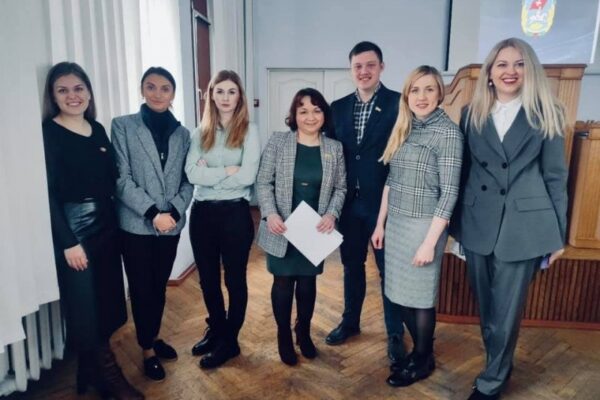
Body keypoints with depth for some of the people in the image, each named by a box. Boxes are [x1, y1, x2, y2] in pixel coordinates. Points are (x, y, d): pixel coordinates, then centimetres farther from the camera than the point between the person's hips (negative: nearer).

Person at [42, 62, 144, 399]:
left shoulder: (98, 130, 8)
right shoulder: (48, 133, -10)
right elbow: (48, 193, -13)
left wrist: (116, 220, 5)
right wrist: (68, 242, -16)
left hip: (106, 225, 7)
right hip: (73, 230, -6)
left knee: (108, 300, 13)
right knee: (85, 306, 4)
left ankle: (92, 369, 32)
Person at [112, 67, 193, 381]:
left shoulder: (182, 133, 7)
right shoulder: (123, 126, -3)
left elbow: (188, 181, 3)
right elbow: (121, 179, -10)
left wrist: (174, 211, -13)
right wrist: (153, 213, -17)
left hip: (171, 224, 3)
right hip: (136, 224, -3)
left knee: (160, 285, 16)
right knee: (141, 288, 8)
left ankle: (154, 337, 37)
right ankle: (147, 349, 26)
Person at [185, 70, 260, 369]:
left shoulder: (249, 131, -4)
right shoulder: (200, 132, 6)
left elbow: (247, 176, -17)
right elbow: (191, 173, -7)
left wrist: (209, 173, -10)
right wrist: (227, 171, -14)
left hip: (235, 213, -4)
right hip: (202, 212, 5)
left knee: (234, 279, 10)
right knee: (207, 278, 17)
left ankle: (229, 341, 28)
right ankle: (215, 330, 40)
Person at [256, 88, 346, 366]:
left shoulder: (334, 148, 2)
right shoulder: (278, 141, -4)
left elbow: (340, 188, 6)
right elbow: (263, 182, -4)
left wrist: (332, 213, -12)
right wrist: (269, 213, -18)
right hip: (282, 230, -1)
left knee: (307, 283, 13)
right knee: (283, 283, 9)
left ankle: (304, 333, 38)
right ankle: (284, 336, 31)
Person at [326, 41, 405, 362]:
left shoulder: (399, 104, -7)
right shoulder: (338, 107, 7)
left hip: (384, 201, -4)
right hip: (349, 201, 4)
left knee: (389, 269, 9)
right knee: (352, 265, 18)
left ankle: (395, 334, 26)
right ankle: (350, 321, 37)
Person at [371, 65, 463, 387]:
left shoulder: (448, 133, -13)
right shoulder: (403, 129, 8)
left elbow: (449, 192, -15)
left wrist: (430, 242, -18)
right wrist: (380, 224, 12)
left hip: (424, 225, -6)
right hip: (396, 223, 6)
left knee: (420, 295, 8)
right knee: (400, 292, 14)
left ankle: (423, 360, 29)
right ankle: (419, 350, 35)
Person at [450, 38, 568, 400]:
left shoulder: (545, 116, 0)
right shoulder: (471, 115, 6)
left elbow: (556, 177, 2)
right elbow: (462, 172, 7)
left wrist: (559, 233, 1)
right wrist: (456, 223, 7)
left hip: (524, 226, -2)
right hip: (478, 225, 3)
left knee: (507, 310, 5)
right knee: (486, 307, 16)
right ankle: (499, 365, 40)